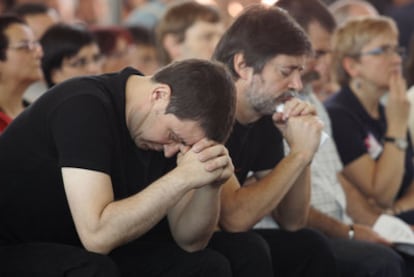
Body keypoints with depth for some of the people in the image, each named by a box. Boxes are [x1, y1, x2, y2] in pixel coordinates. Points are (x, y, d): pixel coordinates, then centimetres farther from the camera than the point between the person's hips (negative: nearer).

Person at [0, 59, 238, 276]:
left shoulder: (165, 125, -3)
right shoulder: (85, 107, -25)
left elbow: (189, 241, -3)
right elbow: (97, 235, -33)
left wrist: (211, 184, -21)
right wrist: (183, 178, -33)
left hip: (88, 253, 7)